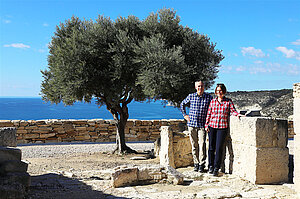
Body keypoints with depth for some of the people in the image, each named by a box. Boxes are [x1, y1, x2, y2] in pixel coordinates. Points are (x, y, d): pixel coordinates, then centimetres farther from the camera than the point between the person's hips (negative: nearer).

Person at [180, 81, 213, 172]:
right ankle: (196, 163, 16)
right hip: (192, 124, 2)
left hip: (202, 125, -2)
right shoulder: (191, 96, 4)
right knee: (194, 145, 6)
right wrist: (185, 115, 12)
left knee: (202, 144, -11)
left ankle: (201, 164, -4)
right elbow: (182, 104, 21)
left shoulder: (209, 97, 1)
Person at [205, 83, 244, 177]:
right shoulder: (213, 101, 10)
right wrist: (206, 125, 7)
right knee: (211, 147, 4)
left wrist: (237, 114, -24)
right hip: (212, 126, 2)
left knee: (219, 148, -6)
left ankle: (216, 168, 3)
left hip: (222, 127, -2)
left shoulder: (228, 101, 5)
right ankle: (210, 166, 18)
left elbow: (233, 110, -2)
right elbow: (209, 114, 13)